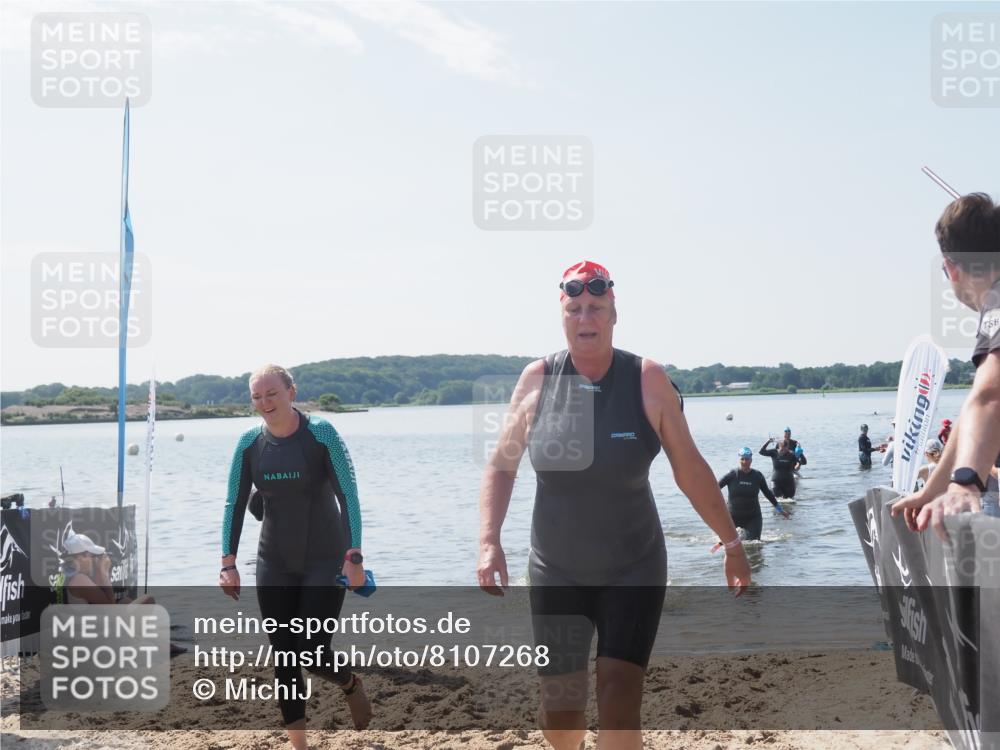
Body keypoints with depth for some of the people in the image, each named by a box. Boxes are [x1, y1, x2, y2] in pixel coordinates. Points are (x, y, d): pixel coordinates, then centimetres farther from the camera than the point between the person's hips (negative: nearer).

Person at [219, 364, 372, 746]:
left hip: (325, 561, -4)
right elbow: (234, 505, 2)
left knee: (312, 653, -9)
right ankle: (298, 744, 14)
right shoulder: (249, 443, -1)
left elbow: (348, 495, -15)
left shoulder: (320, 433, -13)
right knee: (284, 657, 3)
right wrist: (229, 564, -5)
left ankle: (351, 685, 25)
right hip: (274, 564, 4)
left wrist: (354, 557, -21)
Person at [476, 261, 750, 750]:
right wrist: (489, 543, -11)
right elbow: (500, 467, 1)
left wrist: (732, 543, 1)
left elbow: (690, 470, -2)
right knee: (558, 710, 8)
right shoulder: (537, 380, -6)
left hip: (633, 569, -1)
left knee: (619, 708, -12)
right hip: (555, 572, 2)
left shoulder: (647, 380, -9)